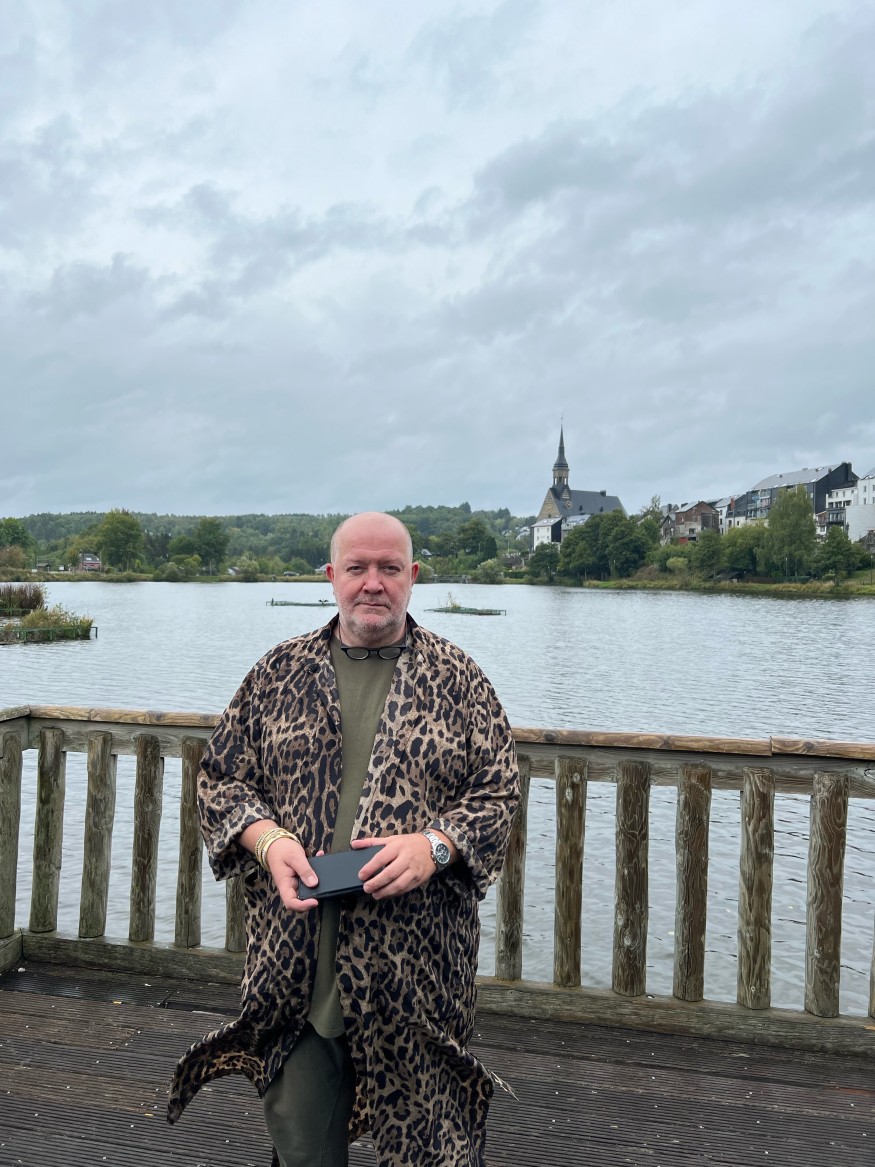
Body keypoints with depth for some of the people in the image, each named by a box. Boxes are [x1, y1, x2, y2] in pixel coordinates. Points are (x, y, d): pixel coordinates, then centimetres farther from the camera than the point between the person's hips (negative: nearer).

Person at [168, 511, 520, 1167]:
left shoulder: (457, 679, 1)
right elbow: (221, 777, 8)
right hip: (296, 962, 2)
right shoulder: (280, 672, 6)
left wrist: (433, 844, -17)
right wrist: (266, 839, -11)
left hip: (417, 966, -1)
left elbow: (499, 793, 0)